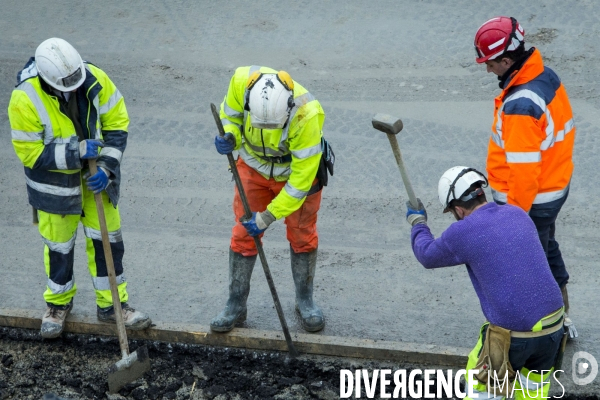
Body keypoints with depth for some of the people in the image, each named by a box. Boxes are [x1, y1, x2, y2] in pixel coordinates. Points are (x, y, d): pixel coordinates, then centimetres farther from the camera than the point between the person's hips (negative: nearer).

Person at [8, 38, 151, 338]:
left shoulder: (95, 80, -19)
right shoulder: (25, 100, -28)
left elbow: (116, 122, -7)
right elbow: (30, 153, -21)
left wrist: (107, 166, -15)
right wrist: (76, 151, -29)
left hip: (96, 175, 3)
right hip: (55, 181, -3)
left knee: (107, 237, 9)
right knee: (58, 244, 12)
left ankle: (112, 305, 24)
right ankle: (58, 303, 35)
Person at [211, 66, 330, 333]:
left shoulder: (307, 115, -40)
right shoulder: (241, 82, -32)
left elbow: (301, 179, -29)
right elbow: (230, 112, -5)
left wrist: (269, 216, -25)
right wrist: (231, 136, -27)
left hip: (299, 169, -3)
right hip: (254, 167, 3)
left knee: (302, 236, 7)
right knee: (243, 236, 4)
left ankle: (305, 301, 28)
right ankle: (236, 306, 17)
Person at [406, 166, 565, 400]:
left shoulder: (463, 232, -9)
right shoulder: (517, 215, 8)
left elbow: (428, 256, 12)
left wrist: (418, 224, 31)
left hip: (512, 335, -5)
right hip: (553, 324, 5)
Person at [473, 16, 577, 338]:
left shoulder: (519, 107, -33)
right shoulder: (547, 75, -4)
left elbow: (524, 170, -29)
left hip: (529, 201, -10)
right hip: (555, 187, 10)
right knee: (548, 252, 27)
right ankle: (562, 321, 43)